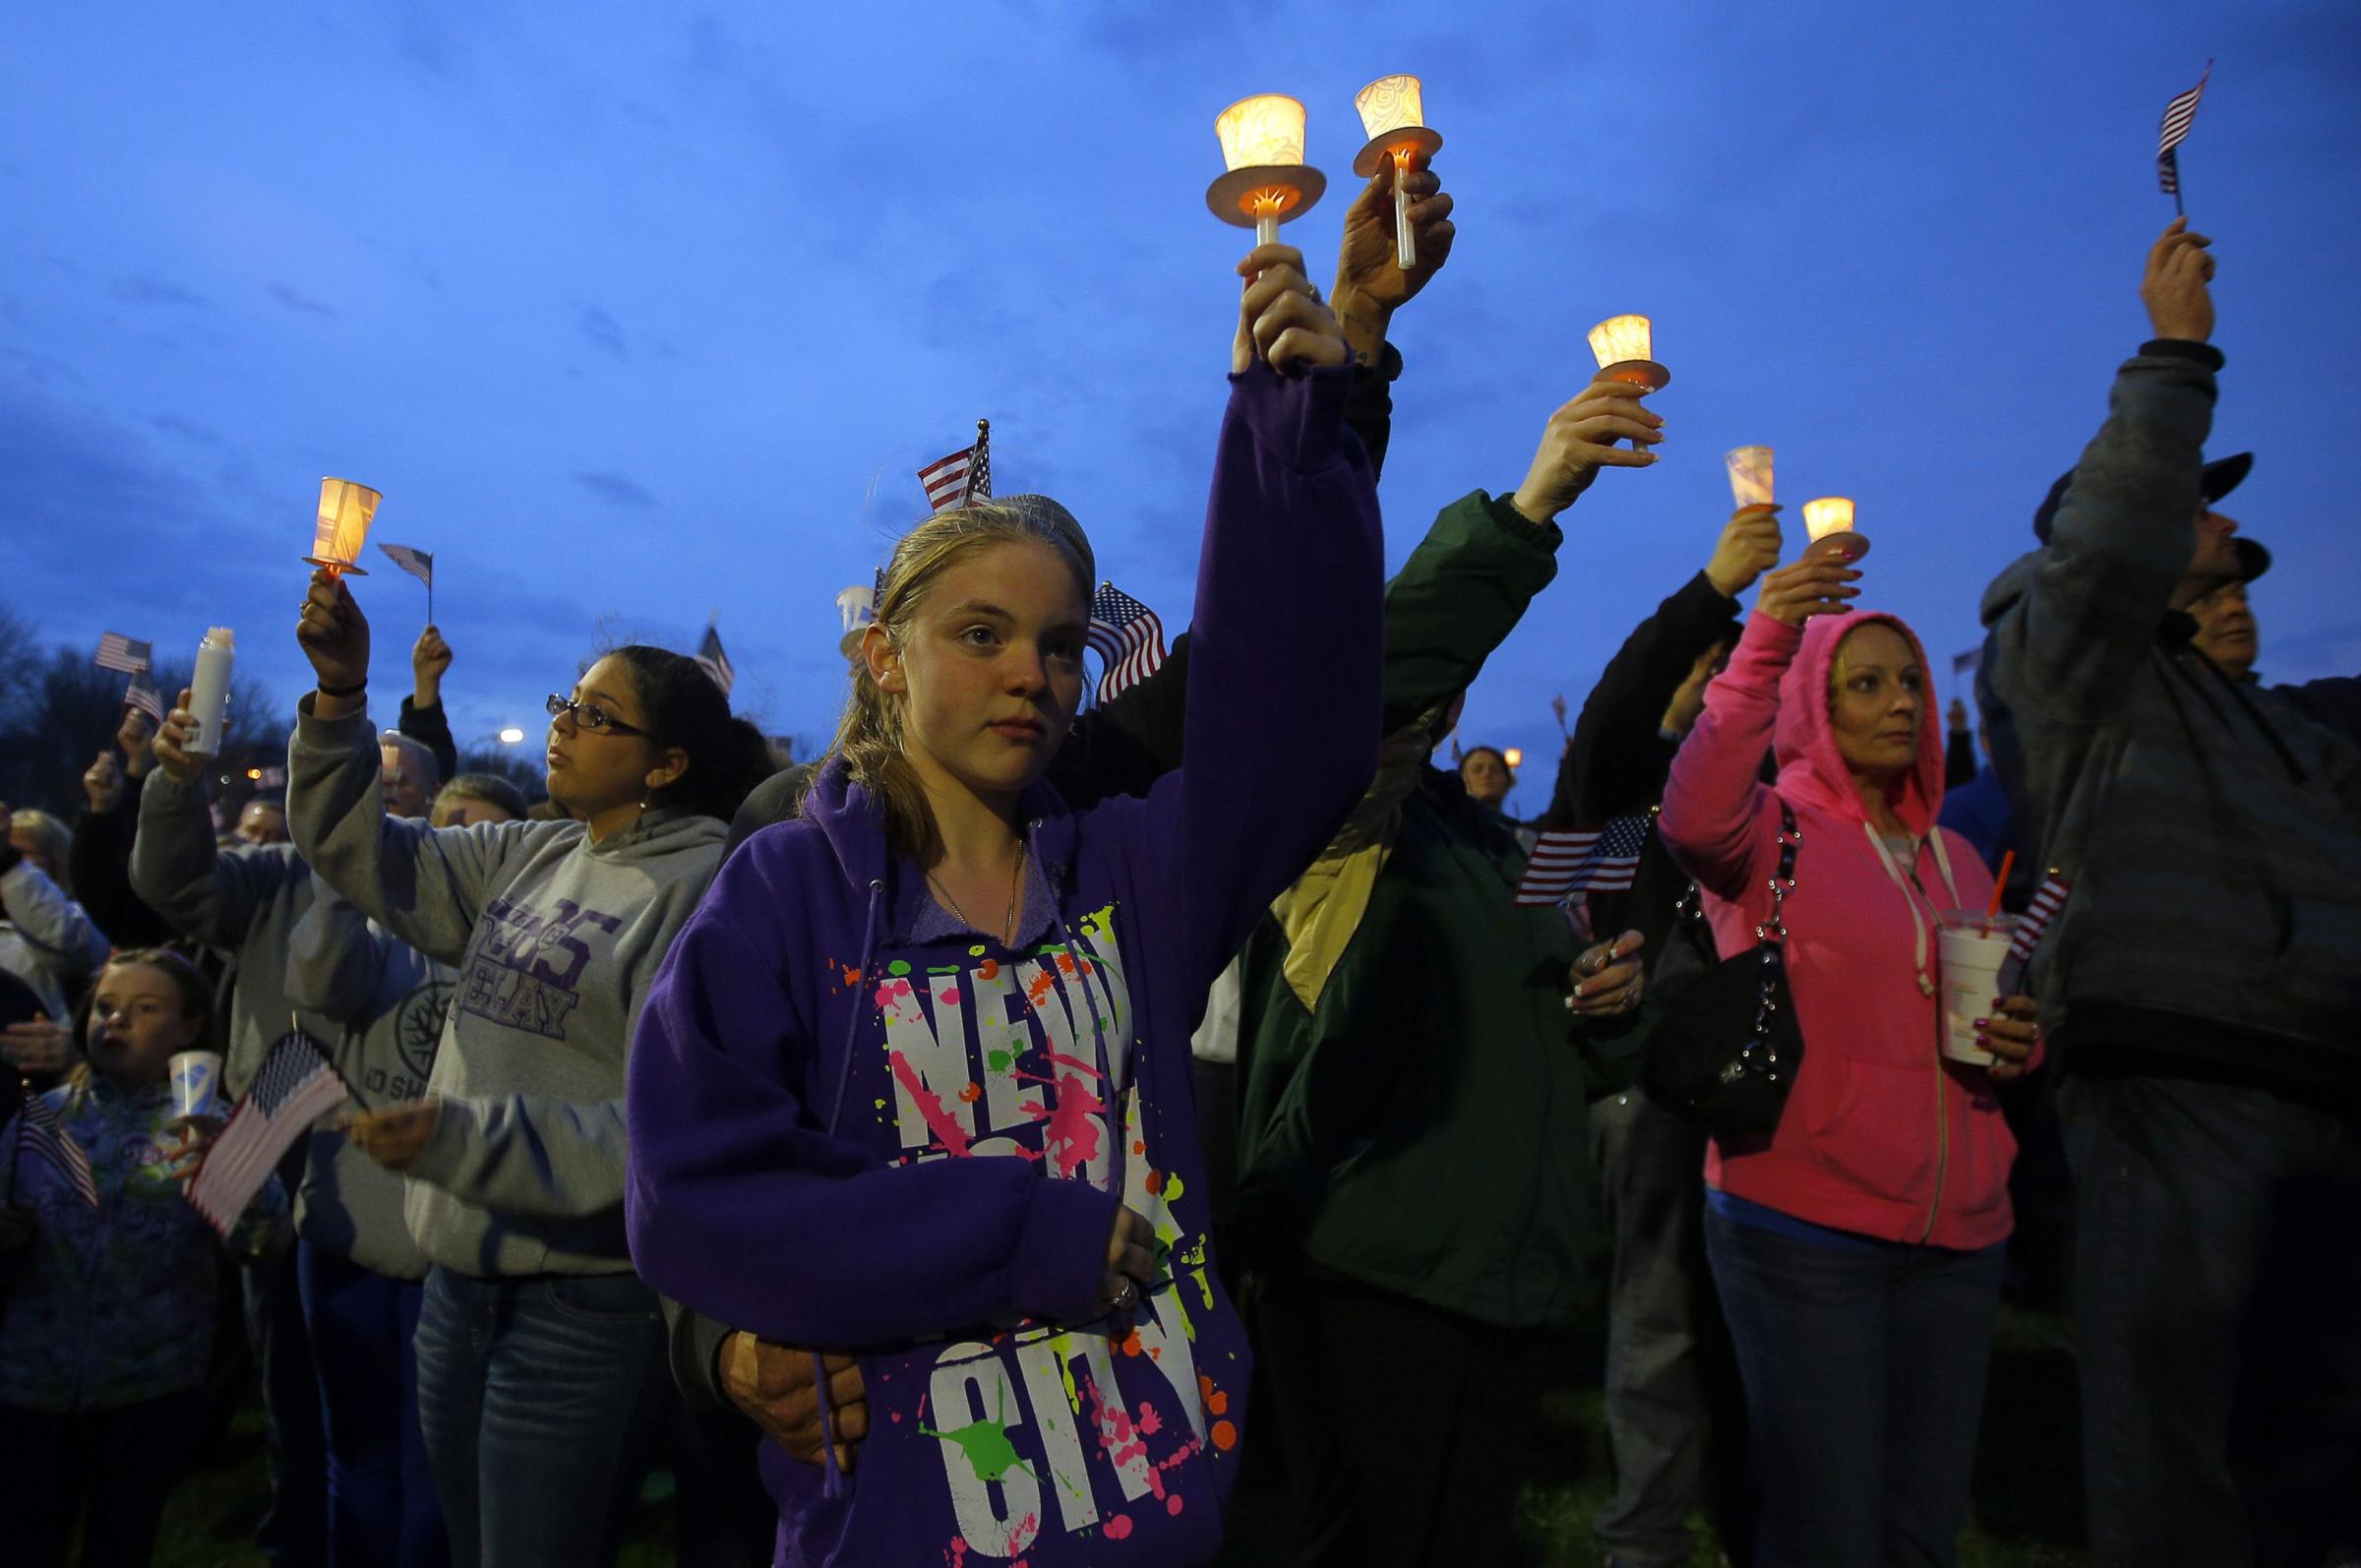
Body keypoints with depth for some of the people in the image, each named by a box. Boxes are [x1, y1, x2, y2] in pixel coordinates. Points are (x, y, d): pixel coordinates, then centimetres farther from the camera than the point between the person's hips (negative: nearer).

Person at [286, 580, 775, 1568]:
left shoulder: (702, 890, -17)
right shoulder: (529, 859, 7)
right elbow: (362, 854, 9)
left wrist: (464, 1137, -26)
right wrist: (342, 692, -2)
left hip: (585, 1302, -7)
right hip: (460, 1280, 7)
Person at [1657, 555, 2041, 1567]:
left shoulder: (1954, 858, 15)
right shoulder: (1767, 830, -3)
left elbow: (1994, 1018, 24)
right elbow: (1694, 817, -27)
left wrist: (2020, 1048, 0)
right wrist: (1761, 650, -36)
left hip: (1960, 1235, 6)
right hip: (1805, 1227, -5)